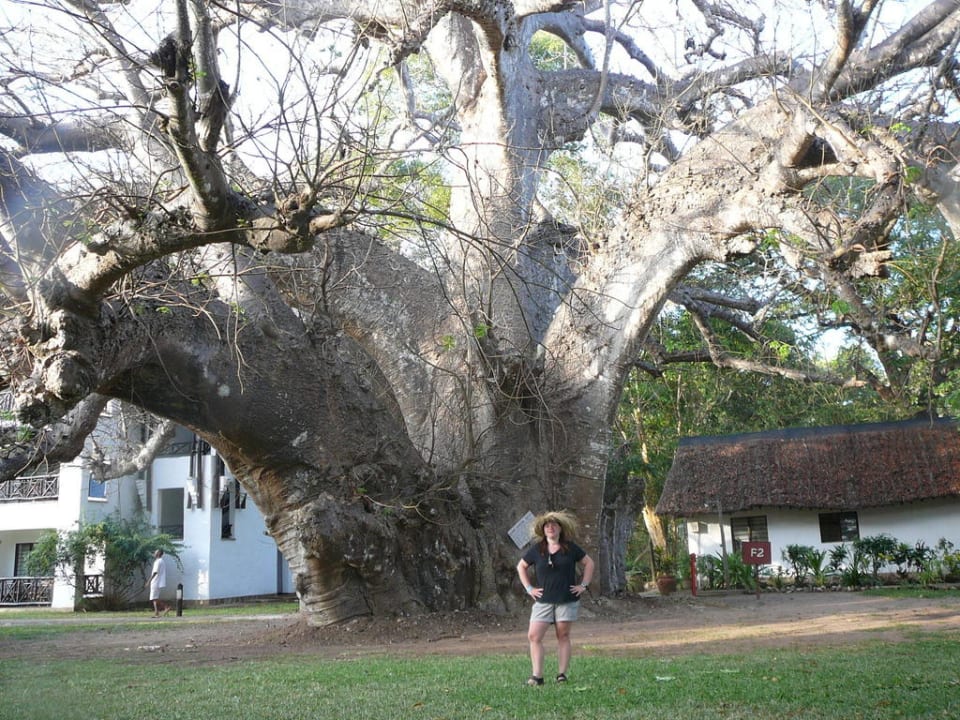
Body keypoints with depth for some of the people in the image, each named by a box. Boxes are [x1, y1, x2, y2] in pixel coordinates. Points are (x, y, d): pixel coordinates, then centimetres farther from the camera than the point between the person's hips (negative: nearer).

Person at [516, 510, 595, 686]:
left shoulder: (570, 548, 2)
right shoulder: (536, 549, 3)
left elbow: (589, 563, 11)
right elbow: (521, 567, 16)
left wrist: (584, 585, 3)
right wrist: (529, 588, 7)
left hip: (567, 600, -1)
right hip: (543, 600, 1)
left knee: (563, 636, 4)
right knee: (534, 636, -9)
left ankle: (562, 674, 10)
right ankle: (537, 676, -7)